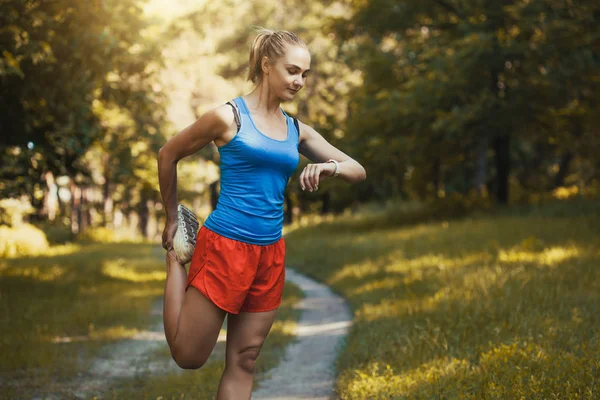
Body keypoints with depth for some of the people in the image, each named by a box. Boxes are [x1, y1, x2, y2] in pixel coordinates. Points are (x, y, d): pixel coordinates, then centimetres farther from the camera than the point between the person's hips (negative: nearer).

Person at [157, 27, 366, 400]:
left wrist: (331, 166, -14)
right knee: (188, 356, 5)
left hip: (271, 254, 6)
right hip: (224, 246, -5)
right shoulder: (229, 116, -7)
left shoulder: (298, 131, 9)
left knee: (244, 362, 9)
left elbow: (358, 171, 9)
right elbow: (168, 154, 4)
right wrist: (172, 218, 11)